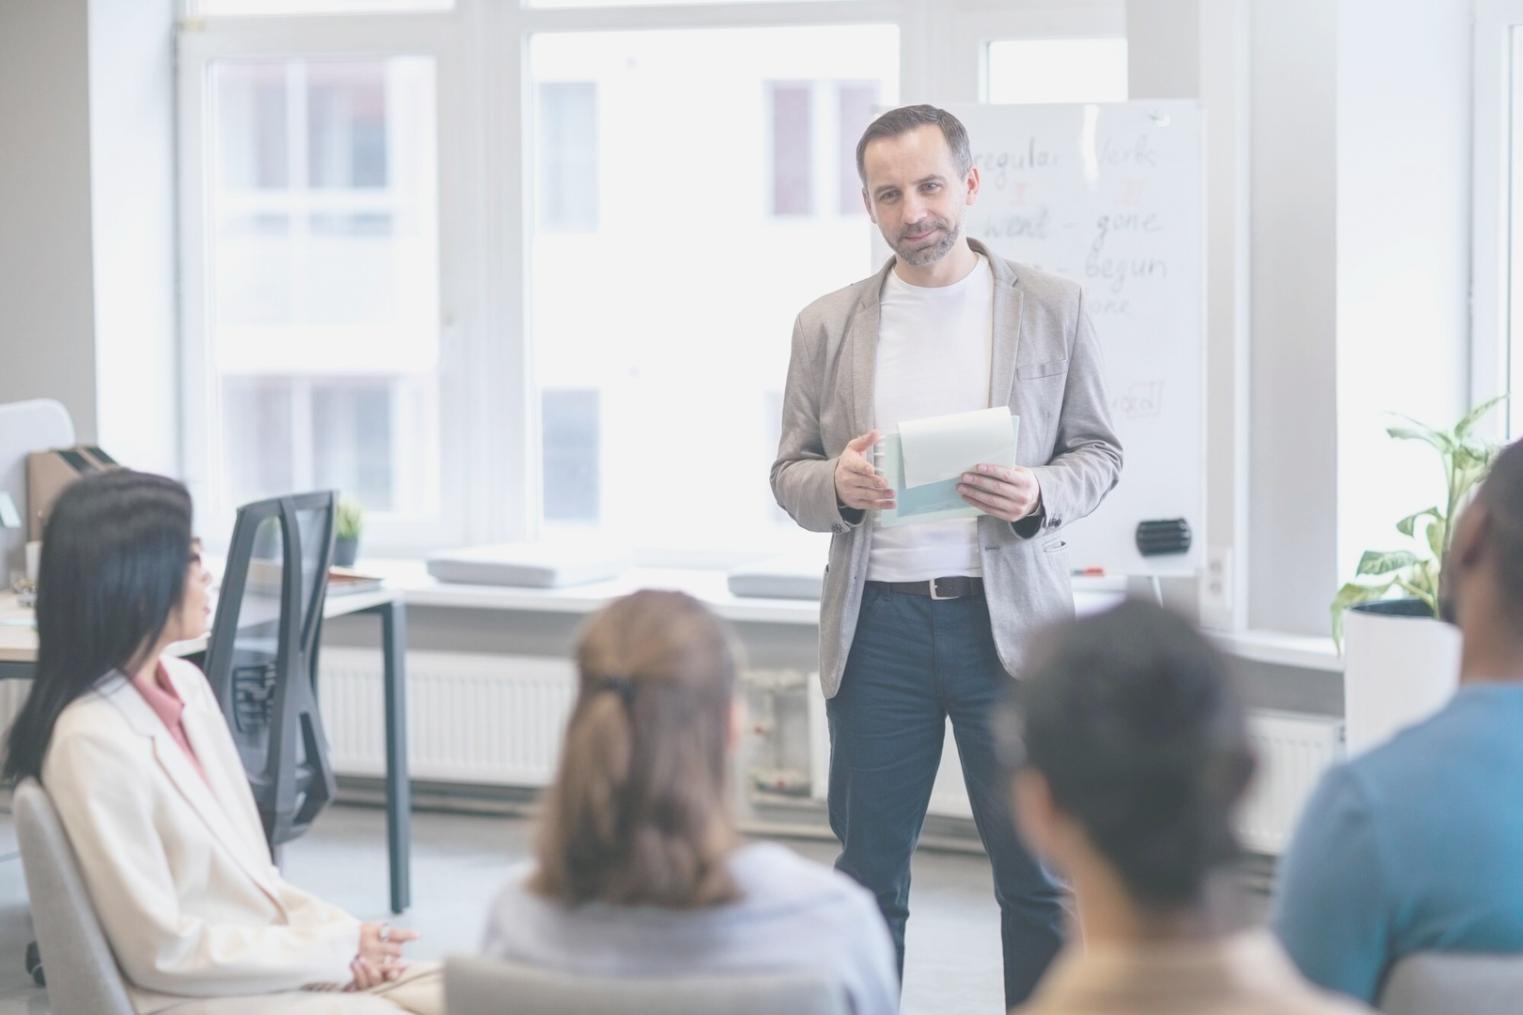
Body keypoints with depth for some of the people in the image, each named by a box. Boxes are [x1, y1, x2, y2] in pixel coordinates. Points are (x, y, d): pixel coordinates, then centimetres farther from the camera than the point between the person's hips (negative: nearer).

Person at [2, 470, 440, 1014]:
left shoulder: (185, 684, 7)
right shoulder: (94, 740, -19)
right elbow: (163, 951, -17)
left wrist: (340, 932, -5)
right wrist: (335, 951, -12)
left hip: (268, 961, 8)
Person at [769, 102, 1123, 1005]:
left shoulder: (1053, 308, 5)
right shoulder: (827, 326, 9)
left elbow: (1099, 452, 8)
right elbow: (788, 473, 11)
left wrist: (1039, 495, -14)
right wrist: (836, 484, -13)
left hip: (1006, 619, -1)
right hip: (877, 620, 1)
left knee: (1037, 867, 1)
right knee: (870, 870, 7)